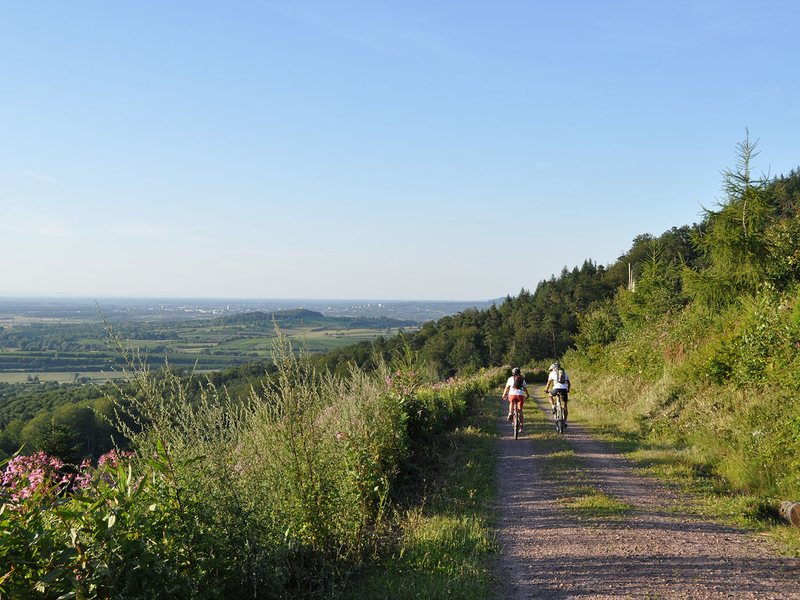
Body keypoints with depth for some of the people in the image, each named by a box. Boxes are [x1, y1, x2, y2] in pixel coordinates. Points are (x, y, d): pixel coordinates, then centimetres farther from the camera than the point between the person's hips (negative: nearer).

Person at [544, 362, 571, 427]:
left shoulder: (552, 373, 14)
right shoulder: (565, 373, 25)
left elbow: (548, 383, 17)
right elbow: (569, 383, 29)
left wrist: (546, 390, 33)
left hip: (557, 388, -3)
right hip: (564, 389, 3)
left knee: (549, 395, 30)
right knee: (564, 406, 11)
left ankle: (553, 407, 7)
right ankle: (565, 421, 7)